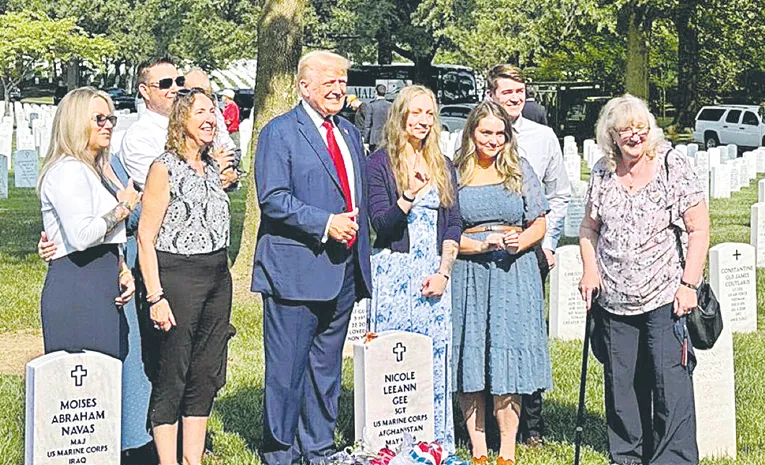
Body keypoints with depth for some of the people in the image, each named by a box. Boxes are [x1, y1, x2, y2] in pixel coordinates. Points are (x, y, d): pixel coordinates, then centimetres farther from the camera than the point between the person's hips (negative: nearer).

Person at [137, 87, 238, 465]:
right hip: (178, 276, -7)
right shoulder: (165, 168, -9)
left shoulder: (213, 167, 12)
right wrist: (156, 296, -17)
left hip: (218, 276, 7)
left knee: (207, 373, 11)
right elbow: (146, 237, -12)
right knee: (172, 375, 0)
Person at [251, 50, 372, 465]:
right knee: (287, 368, -2)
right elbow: (272, 198, -14)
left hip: (343, 271, 7)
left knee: (327, 366, 14)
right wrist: (325, 223, -20)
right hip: (296, 270, -7)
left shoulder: (350, 133, 18)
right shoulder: (280, 132, -5)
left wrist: (361, 256, 18)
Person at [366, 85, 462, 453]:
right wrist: (410, 195, -25)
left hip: (435, 273, 4)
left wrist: (443, 273, -1)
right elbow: (381, 224, -8)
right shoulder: (380, 163, -1)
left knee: (436, 358, 3)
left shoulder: (443, 166, 14)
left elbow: (453, 224, 11)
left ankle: (437, 443, 11)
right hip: (394, 271, -4)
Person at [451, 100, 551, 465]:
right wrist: (482, 245, -12)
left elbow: (539, 223, 10)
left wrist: (520, 242, -10)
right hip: (468, 274, 0)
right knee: (470, 357, 0)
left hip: (514, 273, 0)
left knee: (510, 354, -2)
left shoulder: (520, 170, 8)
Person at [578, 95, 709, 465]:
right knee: (620, 384, 12)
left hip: (665, 298, -4)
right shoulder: (602, 173, 6)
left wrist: (688, 283, -13)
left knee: (670, 382, -5)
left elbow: (699, 229, -7)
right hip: (614, 301, 4)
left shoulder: (672, 166, -6)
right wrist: (590, 270, 1)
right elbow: (589, 228, 17)